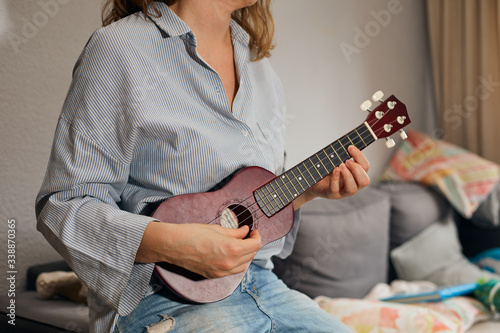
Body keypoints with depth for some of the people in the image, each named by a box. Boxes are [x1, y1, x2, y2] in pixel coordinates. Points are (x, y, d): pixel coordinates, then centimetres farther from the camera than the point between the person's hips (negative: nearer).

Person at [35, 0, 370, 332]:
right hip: (162, 295, -7)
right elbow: (63, 204, -13)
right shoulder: (118, 50, -11)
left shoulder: (258, 64, 13)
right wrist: (168, 244, -27)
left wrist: (309, 190, 3)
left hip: (261, 284, 7)